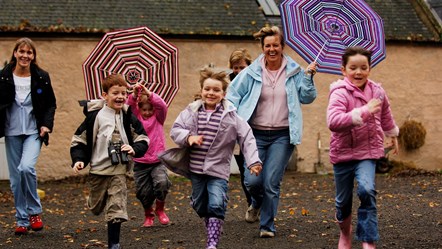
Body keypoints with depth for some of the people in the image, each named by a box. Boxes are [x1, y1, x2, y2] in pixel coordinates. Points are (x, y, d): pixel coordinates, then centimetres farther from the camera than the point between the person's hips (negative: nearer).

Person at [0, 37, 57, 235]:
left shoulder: (42, 77, -1)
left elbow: (51, 104, 8)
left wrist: (47, 124, -7)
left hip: (33, 132, -2)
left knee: (26, 167, -23)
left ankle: (34, 212, -5)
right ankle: (22, 220, 16)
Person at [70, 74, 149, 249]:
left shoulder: (128, 117, -1)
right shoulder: (95, 116, -9)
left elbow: (143, 140, 5)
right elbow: (79, 139, -4)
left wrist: (134, 149, -15)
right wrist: (78, 160, -16)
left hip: (119, 170, 1)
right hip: (98, 169, -1)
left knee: (116, 209, -6)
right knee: (96, 208, 15)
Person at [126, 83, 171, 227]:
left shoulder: (158, 118, 4)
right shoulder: (136, 118, 6)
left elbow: (162, 106, -14)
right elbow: (128, 108, -12)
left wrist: (149, 94, -27)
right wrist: (134, 96, -30)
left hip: (157, 161, -1)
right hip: (140, 163, 1)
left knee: (162, 183, -24)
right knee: (144, 193, 4)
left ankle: (160, 209, 2)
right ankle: (148, 215, 31)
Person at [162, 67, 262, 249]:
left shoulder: (230, 115, -5)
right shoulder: (192, 111, 1)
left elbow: (246, 138, -5)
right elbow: (175, 129, 0)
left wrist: (253, 161, -12)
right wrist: (188, 138, -19)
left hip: (218, 169, -3)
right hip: (196, 168, 3)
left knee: (216, 205, -16)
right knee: (200, 205, 14)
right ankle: (212, 231, 37)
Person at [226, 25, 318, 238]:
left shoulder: (294, 71, 3)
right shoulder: (252, 73, 1)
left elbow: (307, 98, 6)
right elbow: (233, 95, 8)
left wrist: (308, 77, -8)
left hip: (283, 135, 0)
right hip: (256, 134, 1)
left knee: (271, 182, -6)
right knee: (252, 180, -8)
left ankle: (267, 226, 9)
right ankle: (257, 202, 29)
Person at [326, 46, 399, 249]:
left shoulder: (377, 92, 0)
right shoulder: (340, 93, -17)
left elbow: (385, 116, 21)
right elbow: (333, 122, -34)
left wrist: (393, 135, 36)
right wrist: (364, 112, -38)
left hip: (368, 151, 2)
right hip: (343, 151, -2)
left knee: (367, 190, -24)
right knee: (343, 200, 11)